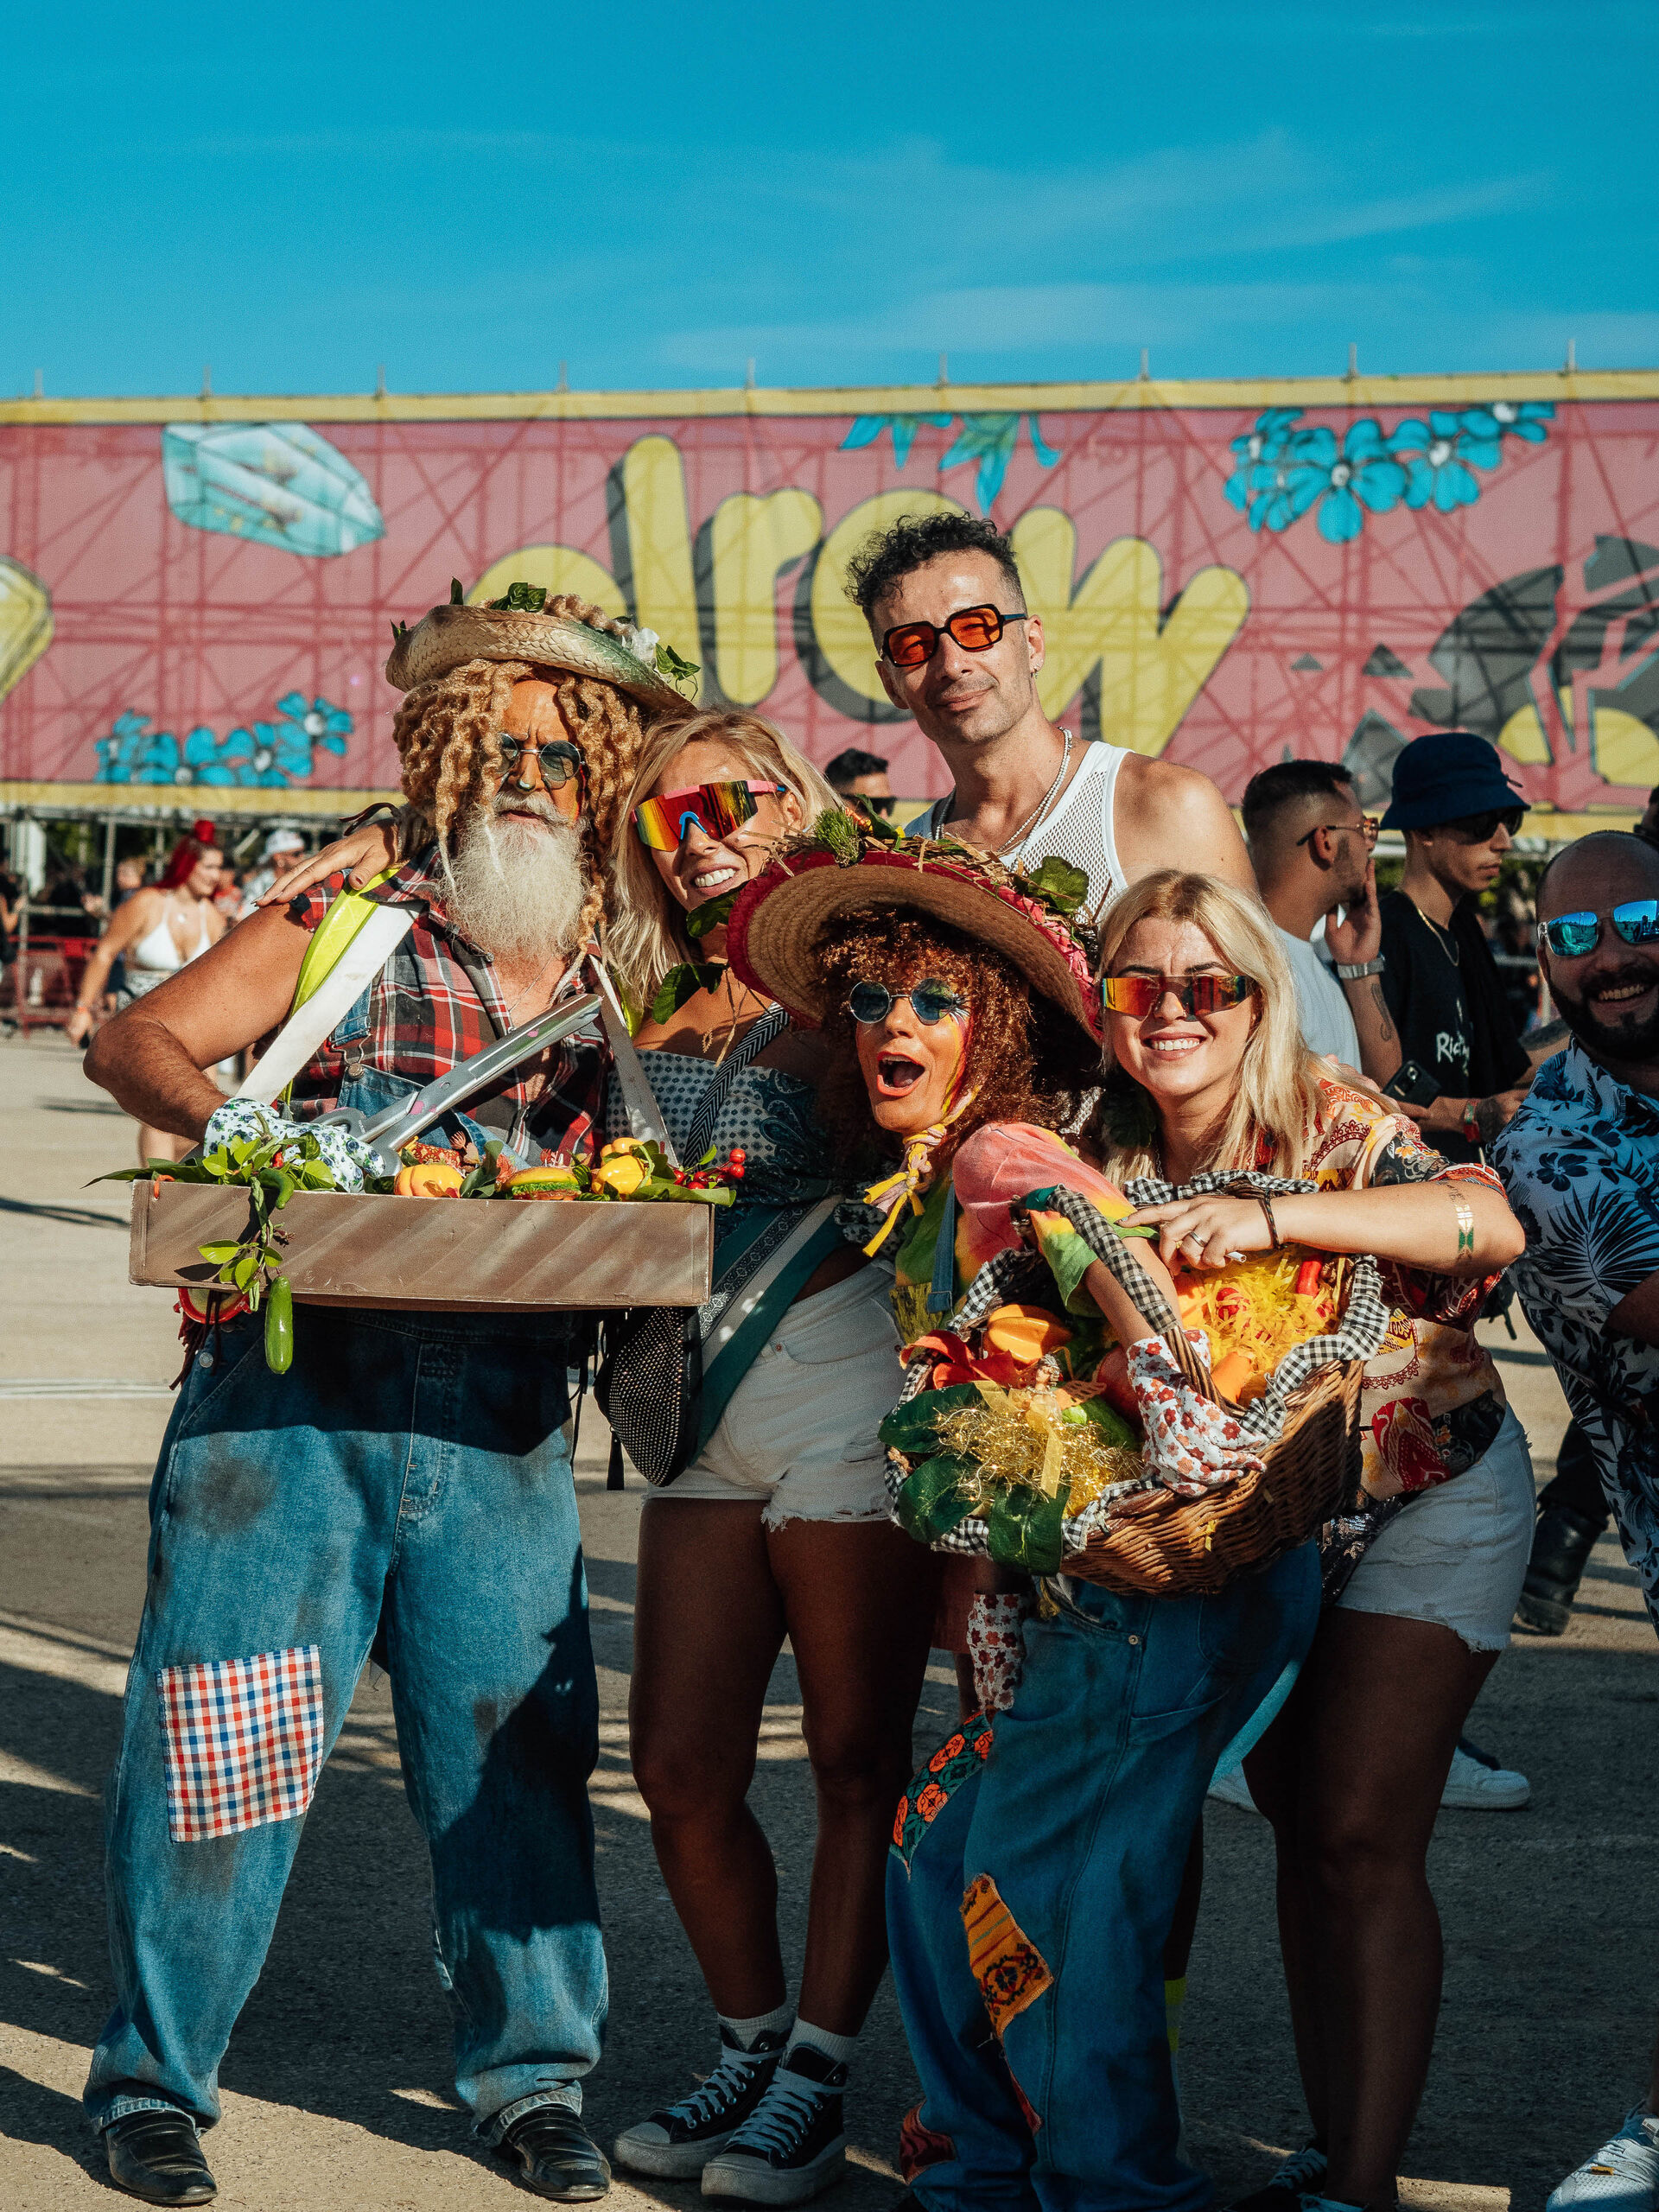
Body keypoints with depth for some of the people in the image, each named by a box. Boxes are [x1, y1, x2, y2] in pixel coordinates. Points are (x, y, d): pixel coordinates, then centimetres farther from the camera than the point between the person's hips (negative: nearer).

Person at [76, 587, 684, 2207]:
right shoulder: (346, 928, 2)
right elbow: (134, 1045, -1)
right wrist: (237, 1125, -20)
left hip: (503, 1429, 3)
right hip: (296, 1397, -2)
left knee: (516, 1750, 5)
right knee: (221, 1737, 1)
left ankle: (530, 2076, 21)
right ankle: (156, 2079, 15)